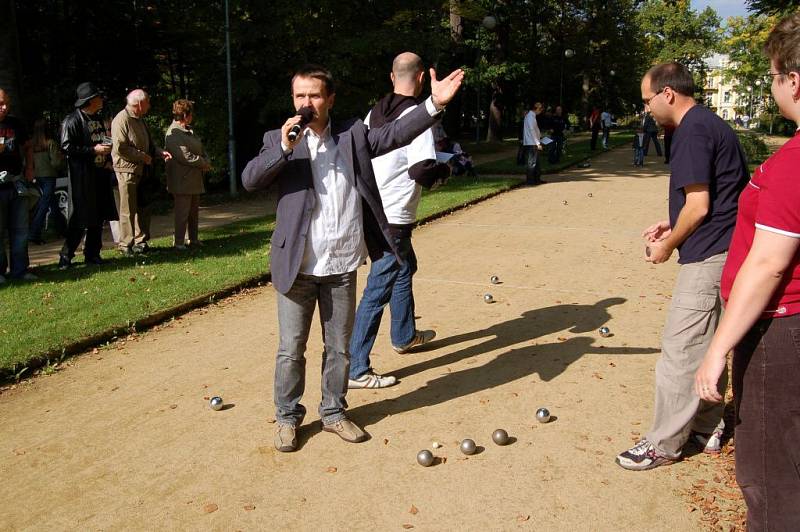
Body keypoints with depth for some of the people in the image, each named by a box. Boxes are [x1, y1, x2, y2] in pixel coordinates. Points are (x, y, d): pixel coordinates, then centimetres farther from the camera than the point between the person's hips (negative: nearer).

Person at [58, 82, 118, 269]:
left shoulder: (97, 118, 15)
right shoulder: (72, 120, -12)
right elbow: (67, 147, -17)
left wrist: (107, 148, 10)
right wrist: (93, 150, -19)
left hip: (99, 173, 8)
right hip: (82, 176, -8)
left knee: (99, 216, 9)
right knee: (80, 218, -8)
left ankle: (92, 254, 18)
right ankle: (66, 256, 3)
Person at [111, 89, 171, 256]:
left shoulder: (139, 120, 17)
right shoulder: (121, 120, -14)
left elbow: (148, 142, 25)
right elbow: (120, 148, -21)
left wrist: (160, 152, 8)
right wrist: (142, 156, -16)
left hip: (143, 171, 9)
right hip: (127, 170, -9)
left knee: (143, 208, 12)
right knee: (128, 210, -4)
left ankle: (141, 242, 21)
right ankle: (126, 245, 3)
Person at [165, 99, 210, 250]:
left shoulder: (189, 130, 15)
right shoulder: (173, 134, -16)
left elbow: (201, 149, 18)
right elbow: (185, 156, -22)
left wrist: (206, 161, -3)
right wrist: (205, 164, -11)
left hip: (195, 179, 9)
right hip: (182, 180, -9)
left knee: (194, 211, 14)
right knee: (182, 212, -5)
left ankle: (194, 239, 24)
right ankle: (179, 242, 2)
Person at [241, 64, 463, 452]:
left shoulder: (353, 134, 6)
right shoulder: (278, 139, 1)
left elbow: (395, 134, -3)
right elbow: (249, 180, -10)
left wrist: (435, 103, -14)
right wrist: (284, 148, -22)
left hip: (342, 266, 2)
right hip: (297, 267, -2)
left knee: (339, 348, 15)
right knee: (291, 349, 9)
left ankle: (334, 413, 32)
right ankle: (287, 418, 27)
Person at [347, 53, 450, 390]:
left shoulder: (375, 113, 9)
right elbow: (423, 171, -23)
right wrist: (443, 171, -3)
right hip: (393, 218, -9)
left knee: (405, 268, 28)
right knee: (378, 290, -5)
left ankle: (405, 336, 45)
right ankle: (356, 369, 0)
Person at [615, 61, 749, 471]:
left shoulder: (692, 132, -15)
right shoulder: (711, 124, 17)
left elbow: (699, 205, -19)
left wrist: (668, 246, -5)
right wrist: (671, 227, 15)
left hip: (707, 257, -11)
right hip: (726, 252, 11)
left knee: (679, 350, -4)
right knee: (707, 344, 18)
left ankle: (664, 443, 6)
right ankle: (707, 428, 30)